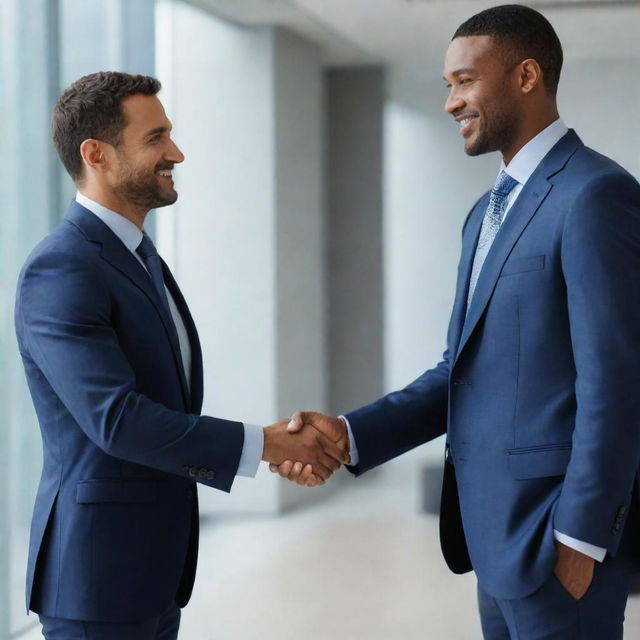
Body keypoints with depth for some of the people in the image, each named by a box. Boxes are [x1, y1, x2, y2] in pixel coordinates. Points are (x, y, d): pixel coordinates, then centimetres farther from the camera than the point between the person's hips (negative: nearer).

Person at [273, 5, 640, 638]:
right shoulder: (488, 213, 15)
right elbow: (462, 370, 13)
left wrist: (578, 540, -18)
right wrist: (350, 432, -1)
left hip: (558, 537, -8)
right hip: (496, 535, 9)